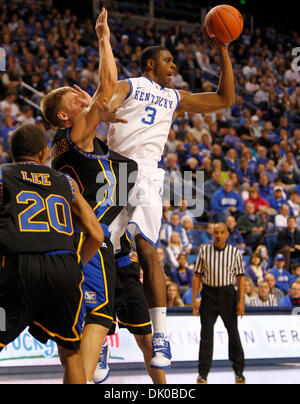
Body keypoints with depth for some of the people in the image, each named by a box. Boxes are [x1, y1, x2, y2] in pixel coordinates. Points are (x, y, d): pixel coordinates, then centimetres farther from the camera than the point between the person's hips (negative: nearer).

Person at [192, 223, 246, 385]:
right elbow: (197, 276, 5)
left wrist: (241, 301, -8)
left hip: (228, 294, -1)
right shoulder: (204, 251, 4)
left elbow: (241, 278, 0)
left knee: (233, 332, 4)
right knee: (206, 333, -2)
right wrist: (194, 300, 0)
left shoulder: (235, 253, 1)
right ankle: (203, 374, 2)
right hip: (209, 294, 1)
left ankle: (239, 372, 15)